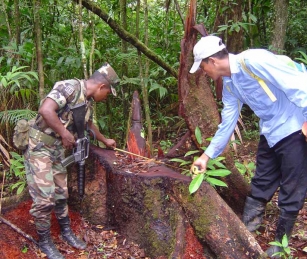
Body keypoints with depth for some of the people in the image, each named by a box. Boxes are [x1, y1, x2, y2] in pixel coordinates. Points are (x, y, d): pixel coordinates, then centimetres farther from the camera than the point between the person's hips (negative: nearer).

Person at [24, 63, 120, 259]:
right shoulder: (70, 87, -19)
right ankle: (45, 242, 13)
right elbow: (45, 110, -31)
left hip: (58, 151, 9)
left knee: (61, 193, 17)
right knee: (44, 198, -5)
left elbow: (89, 124, 28)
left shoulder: (88, 101, 9)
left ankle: (66, 231, 34)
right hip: (39, 147, -9)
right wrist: (65, 134, -22)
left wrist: (106, 141, 39)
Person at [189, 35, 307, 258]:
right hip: (270, 132, 8)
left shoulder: (253, 61, -23)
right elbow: (227, 122, 12)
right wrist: (207, 156, 13)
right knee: (261, 184, 17)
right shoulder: (229, 84, 6)